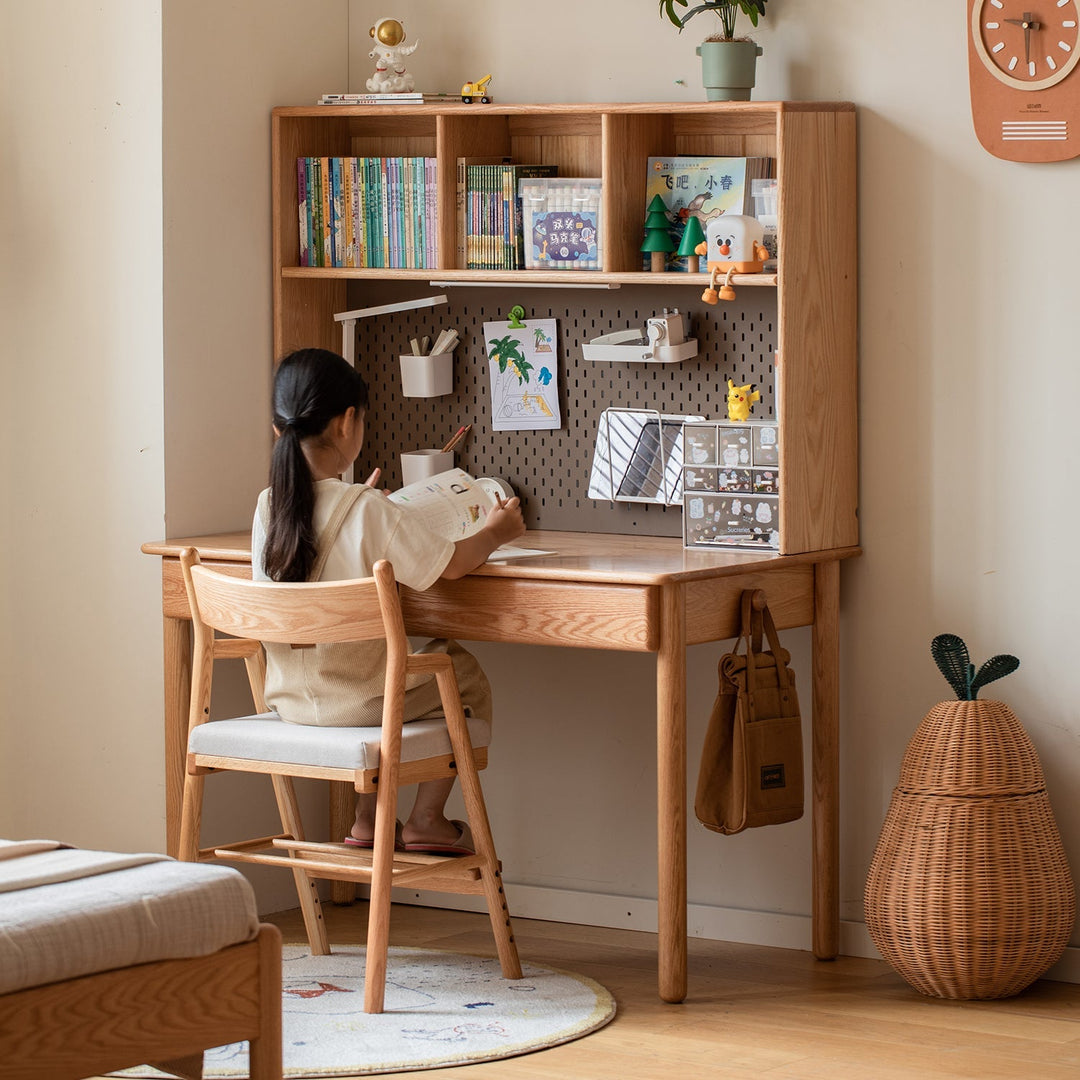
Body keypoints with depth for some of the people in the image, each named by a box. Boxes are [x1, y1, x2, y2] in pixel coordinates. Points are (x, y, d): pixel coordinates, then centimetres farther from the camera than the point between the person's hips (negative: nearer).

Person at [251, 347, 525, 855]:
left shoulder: (268, 507, -4)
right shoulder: (371, 511, -20)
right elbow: (451, 564, -10)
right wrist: (495, 531, 9)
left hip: (289, 699, 6)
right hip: (357, 699, -6)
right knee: (464, 673, 20)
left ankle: (367, 819, 33)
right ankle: (426, 819, 21)